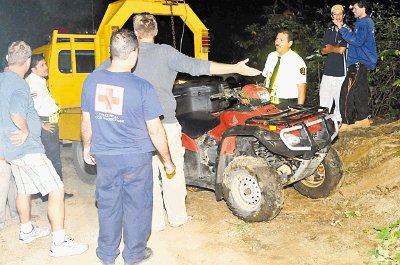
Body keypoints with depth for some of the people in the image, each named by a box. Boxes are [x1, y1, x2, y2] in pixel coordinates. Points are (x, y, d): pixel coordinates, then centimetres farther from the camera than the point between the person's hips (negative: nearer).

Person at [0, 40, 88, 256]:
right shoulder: (19, 85, -19)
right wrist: (25, 131, -15)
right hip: (27, 149, -10)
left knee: (24, 189, 24)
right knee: (56, 189, -8)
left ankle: (26, 231, 41)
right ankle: (59, 243, -7)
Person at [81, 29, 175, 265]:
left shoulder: (92, 81, -6)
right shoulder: (142, 87, -17)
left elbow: (87, 121, 5)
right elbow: (155, 131, -13)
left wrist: (87, 147, 21)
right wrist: (167, 160, 0)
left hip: (104, 157, 4)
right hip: (136, 157, -3)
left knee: (108, 205, 18)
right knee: (137, 206, 14)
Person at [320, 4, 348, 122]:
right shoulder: (329, 31, 17)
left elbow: (341, 49, -10)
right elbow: (323, 51, 13)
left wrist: (330, 47, 6)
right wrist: (335, 48, -2)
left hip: (341, 71, -5)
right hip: (328, 70, 5)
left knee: (339, 99, -2)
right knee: (324, 98, 1)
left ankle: (337, 121, 6)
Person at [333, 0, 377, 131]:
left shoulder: (364, 23, -13)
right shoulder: (365, 22, 19)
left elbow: (357, 41, -23)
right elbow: (355, 36, 23)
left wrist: (342, 28, -21)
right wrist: (343, 26, 14)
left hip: (359, 62, -11)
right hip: (362, 62, 11)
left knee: (347, 91, -13)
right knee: (360, 90, 14)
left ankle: (347, 123, -13)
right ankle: (362, 119, 20)